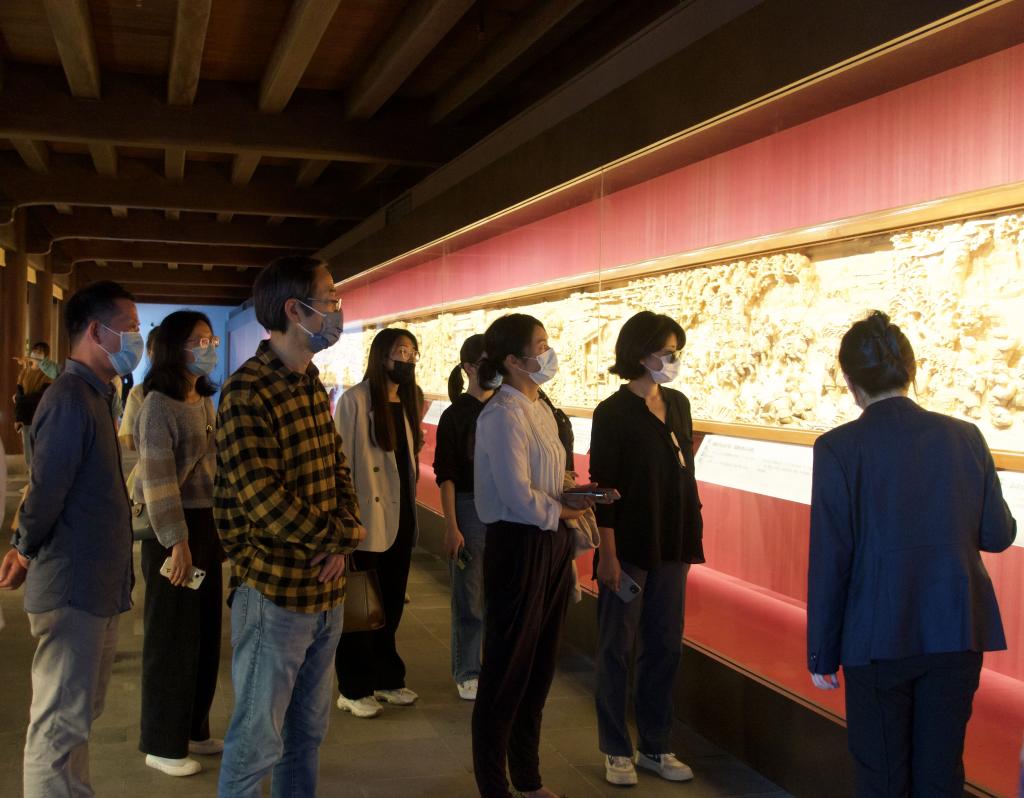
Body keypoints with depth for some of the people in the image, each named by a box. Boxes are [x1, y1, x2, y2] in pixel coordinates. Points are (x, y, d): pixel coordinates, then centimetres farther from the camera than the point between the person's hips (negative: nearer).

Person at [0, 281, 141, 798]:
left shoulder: (92, 396, 14)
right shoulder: (71, 400, -18)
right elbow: (45, 492, -21)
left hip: (97, 585, 10)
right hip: (73, 589, -10)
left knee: (77, 716, 20)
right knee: (61, 725, -2)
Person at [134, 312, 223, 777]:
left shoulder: (204, 401, 10)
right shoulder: (158, 404, -14)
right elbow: (158, 478, -18)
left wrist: (224, 528, 16)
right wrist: (176, 540, -21)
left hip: (209, 524, 8)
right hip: (175, 529, -8)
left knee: (205, 633, 15)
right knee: (172, 637, 3)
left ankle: (194, 730, 30)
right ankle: (163, 745, 18)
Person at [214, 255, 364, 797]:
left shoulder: (313, 387, 11)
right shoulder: (247, 391, -16)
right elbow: (263, 499, -24)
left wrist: (340, 540, -5)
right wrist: (346, 534, -13)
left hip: (326, 591, 8)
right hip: (275, 591, -8)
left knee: (308, 730, 19)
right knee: (258, 741, 5)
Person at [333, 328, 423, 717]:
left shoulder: (410, 401, 11)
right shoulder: (355, 400, -11)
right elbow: (341, 459, -13)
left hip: (401, 517, 7)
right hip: (366, 518, -7)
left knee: (391, 602, 16)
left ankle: (386, 678, 30)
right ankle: (353, 689, 17)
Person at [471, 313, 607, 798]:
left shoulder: (539, 408, 10)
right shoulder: (504, 415, -17)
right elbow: (519, 497, -22)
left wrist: (575, 497, -1)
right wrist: (561, 512, -7)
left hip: (551, 545, 9)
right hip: (518, 546, -9)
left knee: (540, 666, 18)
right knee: (508, 668, 4)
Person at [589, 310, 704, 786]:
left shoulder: (678, 404, 8)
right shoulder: (613, 413, -10)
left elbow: (684, 472, 13)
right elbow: (603, 488, -12)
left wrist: (691, 536, 10)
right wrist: (608, 554, -15)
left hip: (671, 546, 6)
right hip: (629, 546, -6)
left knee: (664, 646, 12)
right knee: (618, 648, 6)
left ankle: (656, 747, 24)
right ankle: (616, 751, 18)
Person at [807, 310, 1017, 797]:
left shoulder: (838, 448, -11)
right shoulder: (965, 437, -1)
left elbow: (829, 560, -11)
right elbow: (998, 535, 6)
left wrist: (821, 654, -2)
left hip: (879, 638, -3)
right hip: (957, 632, 3)